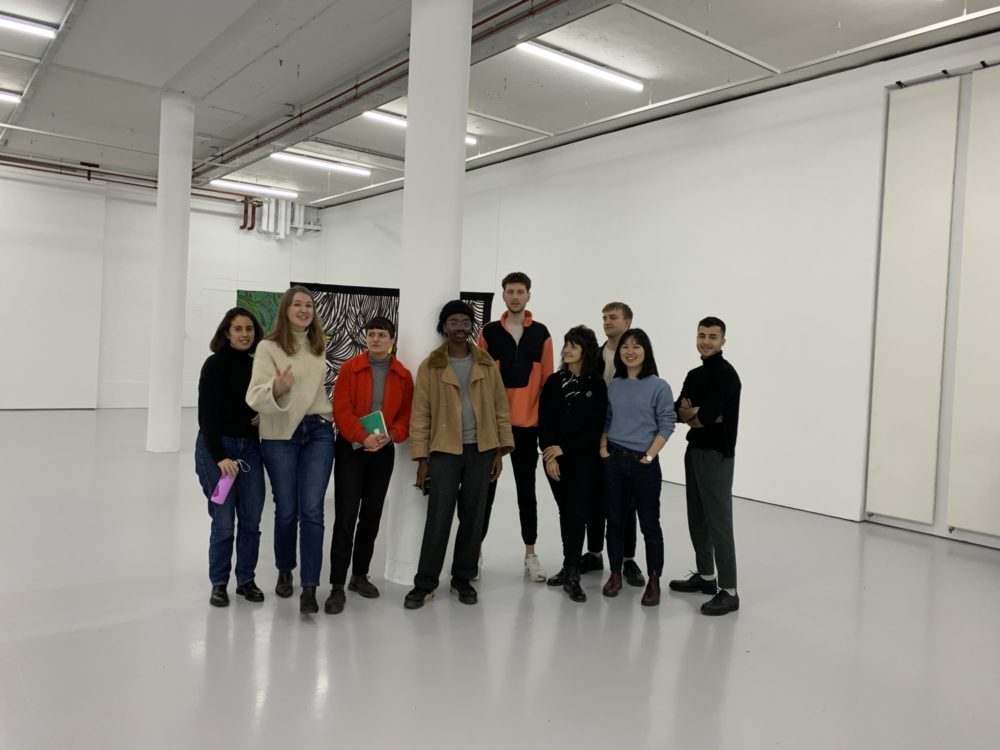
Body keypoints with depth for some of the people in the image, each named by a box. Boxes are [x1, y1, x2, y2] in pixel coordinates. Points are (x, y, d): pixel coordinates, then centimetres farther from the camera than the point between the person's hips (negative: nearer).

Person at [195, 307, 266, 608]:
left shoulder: (257, 364, 8)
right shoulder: (215, 364, -8)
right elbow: (207, 414, -12)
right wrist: (220, 456, -19)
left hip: (250, 446, 5)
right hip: (216, 447, -5)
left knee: (251, 519, 5)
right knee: (223, 520, -3)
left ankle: (246, 580, 21)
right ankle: (218, 583, 14)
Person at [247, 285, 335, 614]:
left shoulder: (320, 345, 7)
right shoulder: (268, 347, -8)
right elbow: (255, 396, -20)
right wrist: (276, 388, -39)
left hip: (318, 432, 3)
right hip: (280, 436, -3)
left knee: (312, 510, -4)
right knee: (286, 510, 7)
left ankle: (309, 588, -1)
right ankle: (284, 571, 32)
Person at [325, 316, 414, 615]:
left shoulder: (403, 376, 5)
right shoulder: (349, 368, -2)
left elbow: (407, 414, 3)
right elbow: (341, 409, -10)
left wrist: (390, 436, -16)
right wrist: (362, 436, -23)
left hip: (383, 452, 3)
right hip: (350, 449, -3)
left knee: (372, 515, 10)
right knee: (345, 516, -6)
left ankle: (360, 576, 25)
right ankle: (337, 586, -1)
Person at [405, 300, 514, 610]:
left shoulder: (486, 364, 6)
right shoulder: (430, 367, 0)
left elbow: (500, 408, 7)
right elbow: (420, 415, -1)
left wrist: (500, 450, 1)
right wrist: (421, 459, -4)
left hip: (481, 451, 2)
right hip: (445, 451, -2)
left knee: (473, 518, 9)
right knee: (438, 519, -2)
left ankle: (463, 580, 23)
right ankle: (425, 583, 11)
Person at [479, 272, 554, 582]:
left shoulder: (541, 334, 3)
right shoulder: (489, 332, 1)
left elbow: (547, 380, 4)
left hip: (527, 423, 1)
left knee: (527, 489, 11)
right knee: (486, 487, 8)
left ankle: (530, 553, 20)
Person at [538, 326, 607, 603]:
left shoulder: (597, 385, -3)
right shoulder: (554, 381, 7)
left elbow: (596, 426, -7)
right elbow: (543, 421, 4)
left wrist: (564, 449, -11)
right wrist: (550, 453, -7)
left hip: (584, 458, -3)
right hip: (554, 458, 3)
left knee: (577, 512, -7)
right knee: (564, 512, 10)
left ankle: (572, 574, -2)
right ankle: (569, 567, 20)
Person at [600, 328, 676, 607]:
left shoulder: (659, 387, -6)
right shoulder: (613, 386, 7)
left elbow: (667, 424, -8)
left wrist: (650, 456, -13)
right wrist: (603, 447, 1)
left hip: (644, 464, -4)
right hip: (614, 460, 4)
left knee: (649, 524, 3)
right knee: (614, 520, 10)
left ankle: (653, 580, 15)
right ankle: (615, 574, 24)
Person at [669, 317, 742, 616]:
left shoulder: (726, 374, -13)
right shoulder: (695, 374, 14)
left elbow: (706, 415, -21)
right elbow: (679, 412, 7)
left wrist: (692, 413, 0)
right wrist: (699, 414, -13)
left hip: (717, 455, -9)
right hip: (694, 450, 9)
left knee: (719, 522, -7)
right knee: (697, 518, 15)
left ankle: (729, 592, -2)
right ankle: (705, 576, 28)